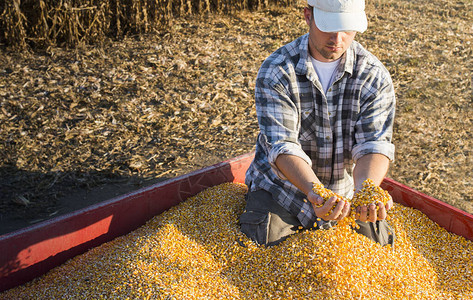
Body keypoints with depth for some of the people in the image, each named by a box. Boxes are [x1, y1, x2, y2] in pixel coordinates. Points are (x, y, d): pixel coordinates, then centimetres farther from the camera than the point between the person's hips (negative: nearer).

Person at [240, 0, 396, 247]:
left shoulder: (374, 76, -10)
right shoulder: (275, 72, -17)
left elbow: (374, 144, -18)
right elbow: (283, 145, -26)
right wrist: (315, 191, -45)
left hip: (345, 188, 2)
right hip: (281, 186, -2)